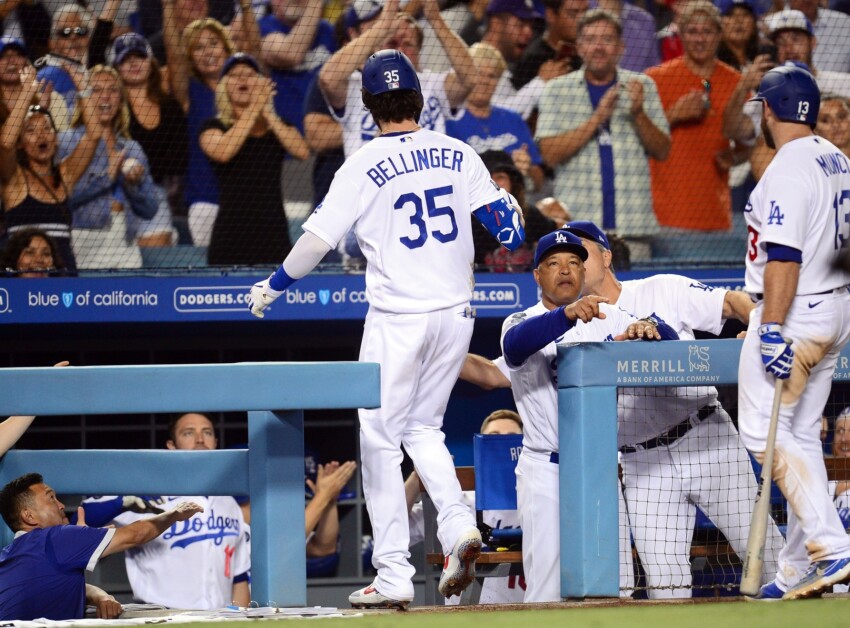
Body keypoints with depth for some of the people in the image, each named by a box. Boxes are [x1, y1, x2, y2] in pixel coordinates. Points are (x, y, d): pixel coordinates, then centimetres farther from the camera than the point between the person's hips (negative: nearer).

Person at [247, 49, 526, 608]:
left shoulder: (363, 167, -8)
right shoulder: (458, 154, 2)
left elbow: (318, 240, -7)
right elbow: (503, 219, 5)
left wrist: (272, 287, 8)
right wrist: (510, 217, 29)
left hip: (398, 320, -5)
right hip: (457, 312, 5)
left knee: (380, 439, 3)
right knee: (423, 427, 19)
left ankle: (394, 575, -1)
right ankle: (458, 525, -5)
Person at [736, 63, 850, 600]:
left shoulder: (788, 169, -17)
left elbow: (784, 257, -24)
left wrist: (772, 329, -26)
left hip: (795, 314, -10)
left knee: (764, 431, -9)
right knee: (802, 434, 14)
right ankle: (800, 570, 15)